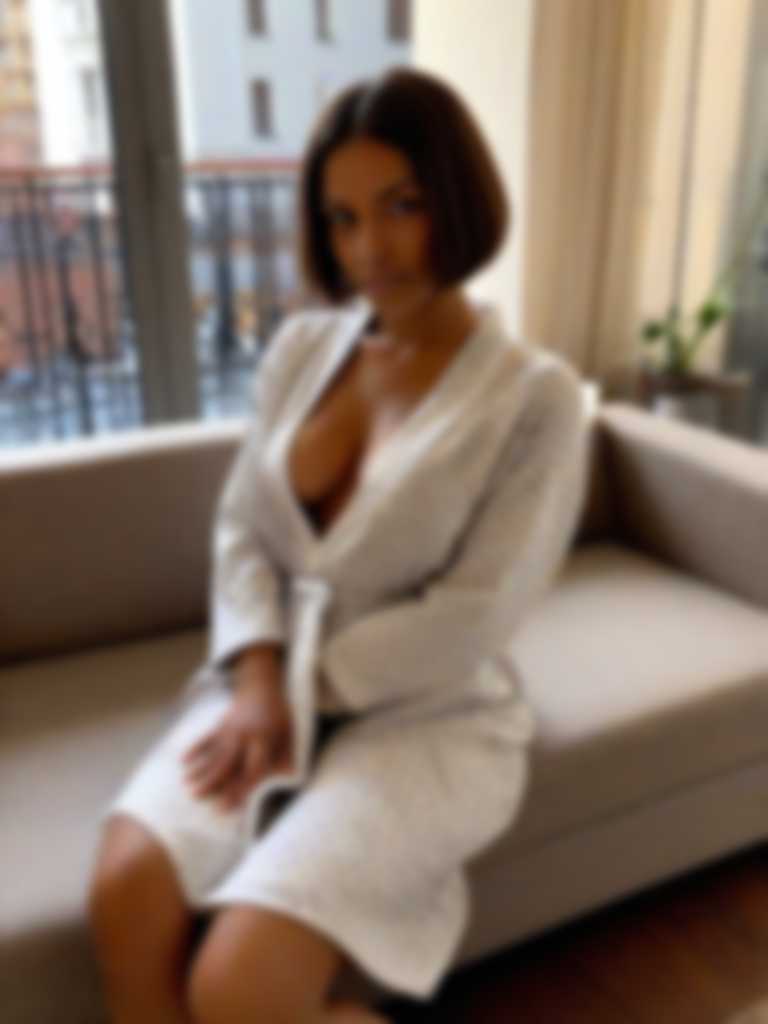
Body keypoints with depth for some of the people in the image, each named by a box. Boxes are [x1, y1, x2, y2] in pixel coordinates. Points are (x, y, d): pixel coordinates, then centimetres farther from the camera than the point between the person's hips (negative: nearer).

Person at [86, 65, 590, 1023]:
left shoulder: (534, 395, -10)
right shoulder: (301, 346, 5)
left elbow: (468, 623, -14)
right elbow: (242, 528, 6)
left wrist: (306, 691, -11)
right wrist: (258, 680, -9)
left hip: (424, 714, -4)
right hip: (275, 681, 5)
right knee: (126, 894, -20)